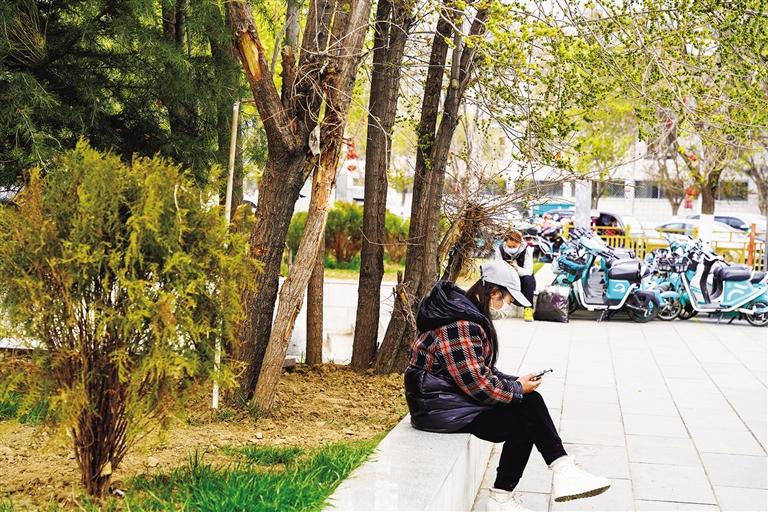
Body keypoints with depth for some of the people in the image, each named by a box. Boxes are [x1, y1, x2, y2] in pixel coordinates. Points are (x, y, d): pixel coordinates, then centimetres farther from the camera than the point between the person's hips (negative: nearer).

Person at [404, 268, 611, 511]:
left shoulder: (469, 313, 12)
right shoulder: (460, 324, -22)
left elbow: (483, 369, 18)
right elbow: (477, 383, -23)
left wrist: (515, 382, 3)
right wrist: (518, 388, -9)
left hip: (455, 394, 10)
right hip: (439, 407, -10)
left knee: (530, 402, -4)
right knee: (525, 420, -18)